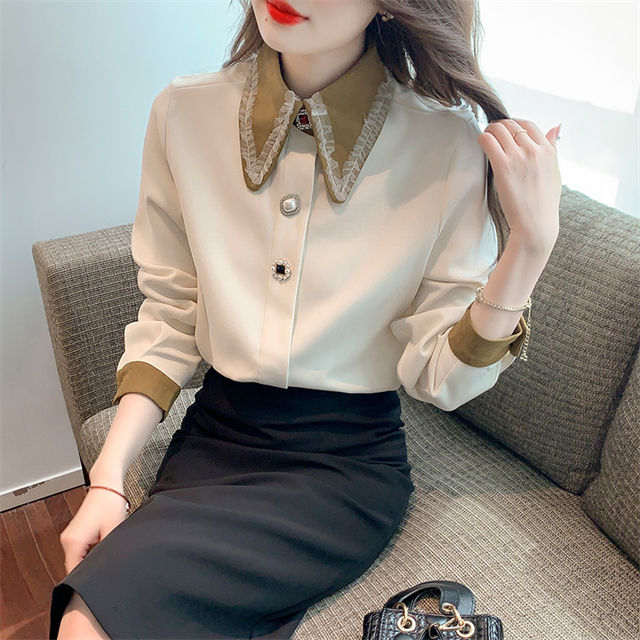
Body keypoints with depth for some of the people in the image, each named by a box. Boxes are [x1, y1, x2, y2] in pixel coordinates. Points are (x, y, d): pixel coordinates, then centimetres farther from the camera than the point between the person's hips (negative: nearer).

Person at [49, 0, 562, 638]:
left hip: (351, 462, -3)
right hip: (215, 437, 4)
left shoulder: (450, 147, -12)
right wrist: (108, 476, -6)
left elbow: (438, 376, -8)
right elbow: (167, 319, 3)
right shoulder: (184, 114, -4)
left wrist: (532, 243, -21)